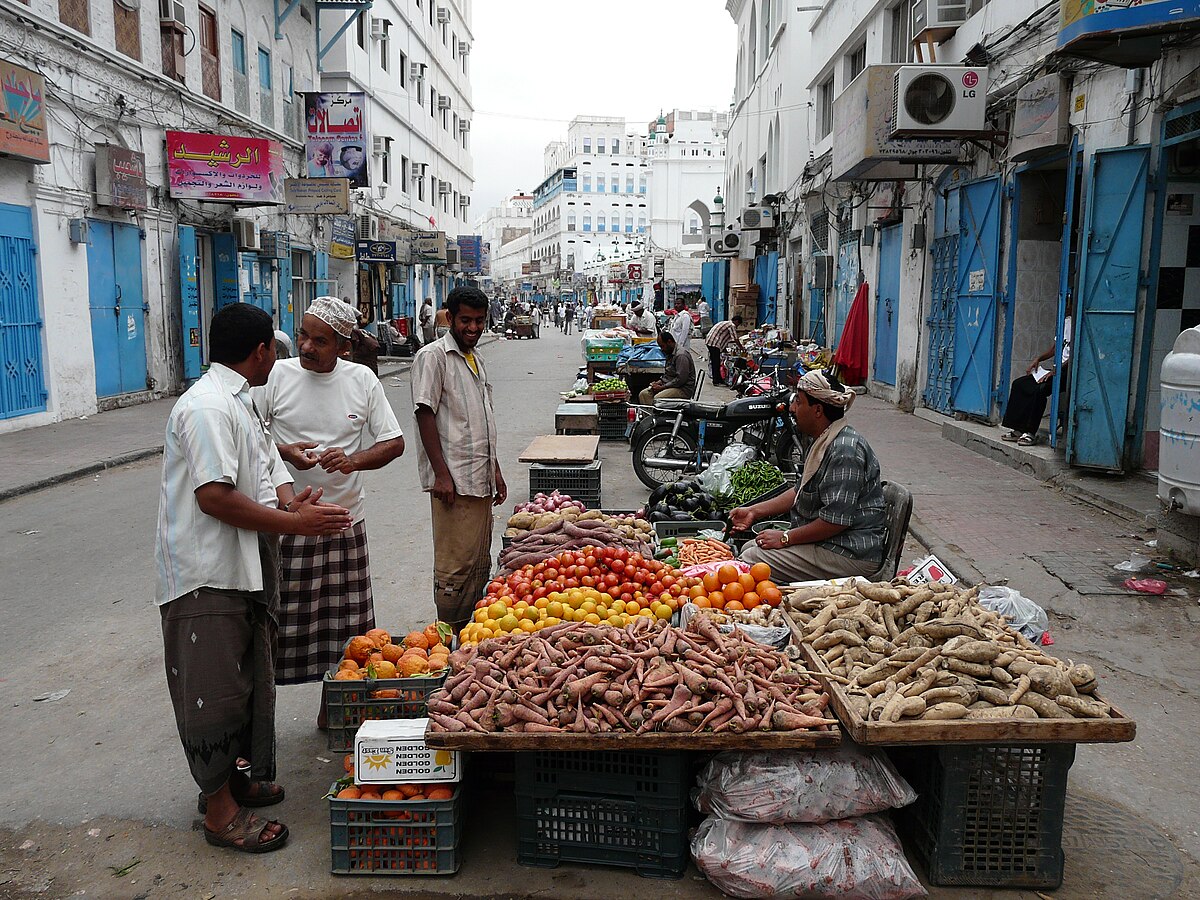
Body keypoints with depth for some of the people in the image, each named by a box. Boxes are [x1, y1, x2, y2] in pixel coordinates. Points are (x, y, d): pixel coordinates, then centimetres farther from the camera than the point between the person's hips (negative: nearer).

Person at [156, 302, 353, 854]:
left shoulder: (240, 402, 16)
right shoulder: (207, 407, -18)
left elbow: (266, 468, 16)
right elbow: (214, 497, -25)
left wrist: (291, 503, -6)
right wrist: (293, 523, -19)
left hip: (245, 571, 10)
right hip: (208, 576, -10)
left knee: (245, 682, 19)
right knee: (215, 690, 0)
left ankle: (228, 778, 35)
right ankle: (220, 811, 12)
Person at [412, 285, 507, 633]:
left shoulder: (476, 360, 18)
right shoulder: (433, 356, -7)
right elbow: (425, 415, -14)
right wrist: (441, 474, -18)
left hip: (481, 479, 9)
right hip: (453, 481, -8)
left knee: (480, 564, 14)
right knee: (455, 566, -4)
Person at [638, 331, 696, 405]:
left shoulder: (681, 355, -18)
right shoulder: (670, 353, 14)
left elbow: (680, 380, -24)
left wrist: (662, 387, -18)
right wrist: (660, 381, 5)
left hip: (683, 389, -10)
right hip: (669, 385, 10)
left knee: (657, 399, -32)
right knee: (643, 394, -6)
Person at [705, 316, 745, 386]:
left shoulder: (726, 323, 23)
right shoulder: (732, 325, -7)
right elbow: (735, 339, -7)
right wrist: (741, 348, 4)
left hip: (709, 341, 10)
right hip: (714, 343, -10)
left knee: (715, 362, 15)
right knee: (716, 363, -5)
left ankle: (717, 379, 23)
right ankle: (716, 381, -2)